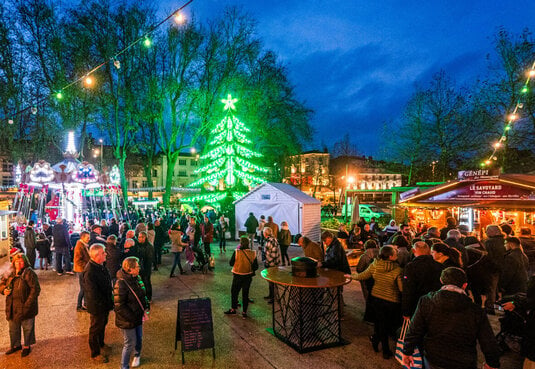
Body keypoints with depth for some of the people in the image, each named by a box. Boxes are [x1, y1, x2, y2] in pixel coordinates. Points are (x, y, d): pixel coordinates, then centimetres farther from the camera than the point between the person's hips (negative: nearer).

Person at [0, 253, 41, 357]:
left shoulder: (29, 273, -15)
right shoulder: (10, 274, 5)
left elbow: (35, 289, -18)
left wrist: (28, 303, -21)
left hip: (25, 308, -6)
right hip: (12, 308, 6)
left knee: (27, 328, 10)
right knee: (13, 328, 22)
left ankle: (27, 346, 28)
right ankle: (16, 345, 41)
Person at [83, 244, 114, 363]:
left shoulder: (101, 265, -3)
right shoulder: (90, 271, -31)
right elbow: (93, 294, -28)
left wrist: (109, 302, 10)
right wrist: (104, 304, -20)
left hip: (105, 304, 8)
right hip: (97, 307, -8)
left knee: (103, 324, 28)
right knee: (95, 329, 12)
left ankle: (101, 343, 52)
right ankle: (95, 354, 31)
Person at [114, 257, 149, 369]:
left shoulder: (137, 278, -2)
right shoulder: (121, 284, -26)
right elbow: (119, 306, -23)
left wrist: (145, 307, 0)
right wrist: (132, 318, -21)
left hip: (138, 316, 7)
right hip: (127, 320, -7)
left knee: (139, 339, 22)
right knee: (130, 343, 5)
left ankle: (137, 355, 50)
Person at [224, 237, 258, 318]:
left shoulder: (236, 252, -20)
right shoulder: (253, 253, -12)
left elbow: (231, 263, -9)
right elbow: (256, 266, -6)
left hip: (237, 276, -2)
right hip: (248, 276, 2)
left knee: (234, 292, 19)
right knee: (245, 294, 15)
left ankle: (233, 309, 31)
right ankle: (244, 312, 22)